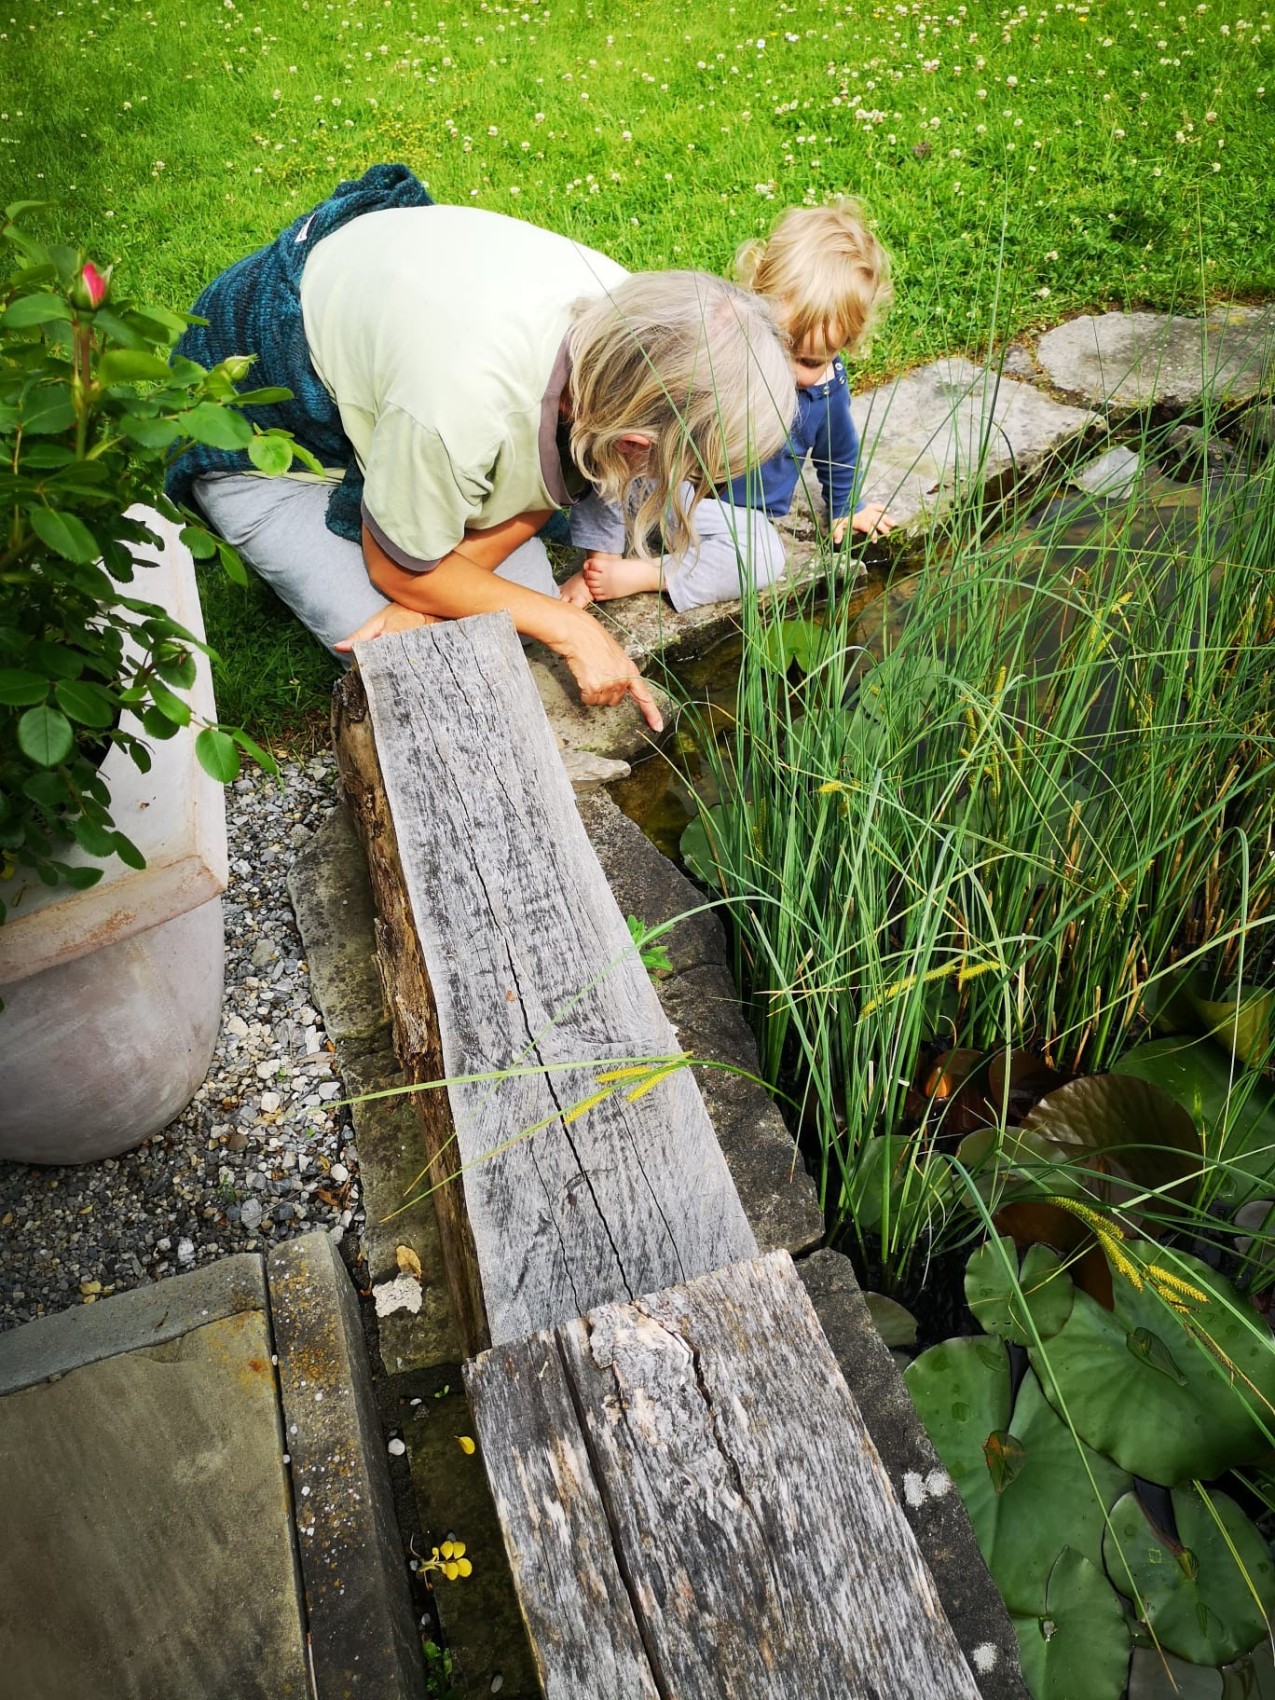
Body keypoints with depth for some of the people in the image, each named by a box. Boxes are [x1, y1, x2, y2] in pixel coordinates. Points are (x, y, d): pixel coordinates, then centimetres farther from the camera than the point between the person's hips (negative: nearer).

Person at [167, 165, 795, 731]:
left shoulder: (628, 307, -25)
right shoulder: (461, 408, -44)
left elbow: (552, 478, -9)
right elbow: (399, 569, -24)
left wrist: (423, 604, -21)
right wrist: (572, 629, -22)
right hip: (257, 425, -5)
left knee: (531, 598, -8)